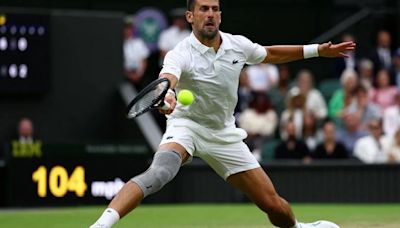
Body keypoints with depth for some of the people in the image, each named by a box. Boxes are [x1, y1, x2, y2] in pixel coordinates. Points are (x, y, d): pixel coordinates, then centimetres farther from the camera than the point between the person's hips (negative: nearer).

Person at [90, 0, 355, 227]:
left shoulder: (239, 45, -6)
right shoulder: (181, 54, -23)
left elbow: (268, 54, 16)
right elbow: (167, 78, -46)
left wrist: (317, 50, 16)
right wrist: (166, 95, -70)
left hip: (224, 133, 4)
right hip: (186, 126, -4)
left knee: (272, 203, 2)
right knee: (159, 172, -37)